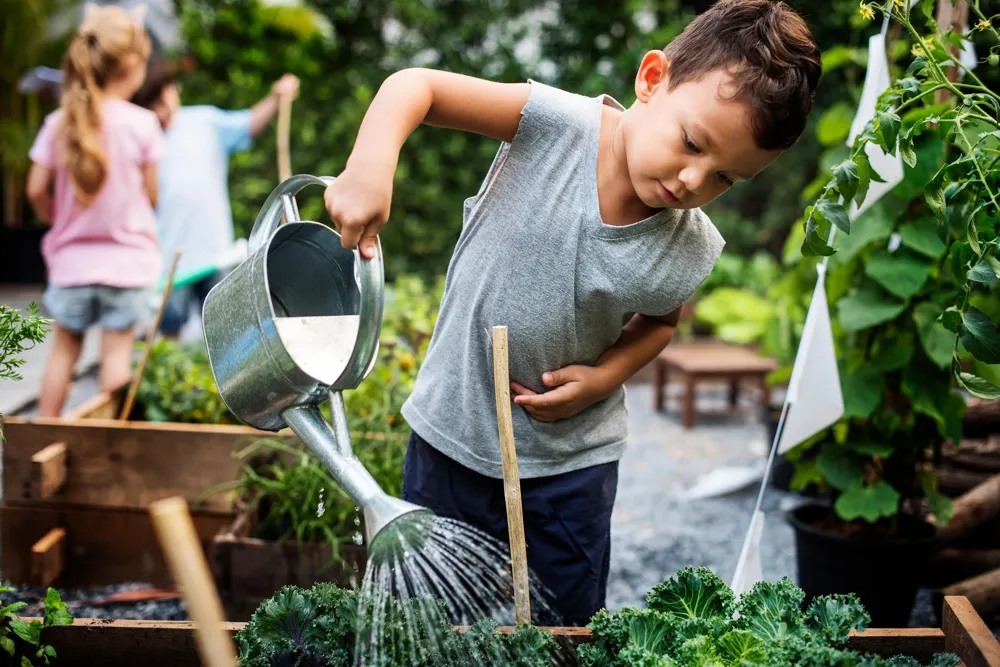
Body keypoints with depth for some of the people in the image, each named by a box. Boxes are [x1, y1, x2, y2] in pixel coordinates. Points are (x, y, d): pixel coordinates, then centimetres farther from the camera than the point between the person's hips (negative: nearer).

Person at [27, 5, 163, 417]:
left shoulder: (58, 123, -3)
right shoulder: (142, 123, -10)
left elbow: (37, 190, -1)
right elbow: (151, 195, -3)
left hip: (71, 259, 3)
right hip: (125, 259, -3)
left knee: (65, 346, 15)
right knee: (117, 349, 5)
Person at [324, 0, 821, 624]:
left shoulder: (692, 255, -15)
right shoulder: (560, 125, -23)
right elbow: (417, 86, -22)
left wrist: (606, 375, -12)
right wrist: (370, 167, -41)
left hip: (569, 464, 1)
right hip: (449, 434, 0)